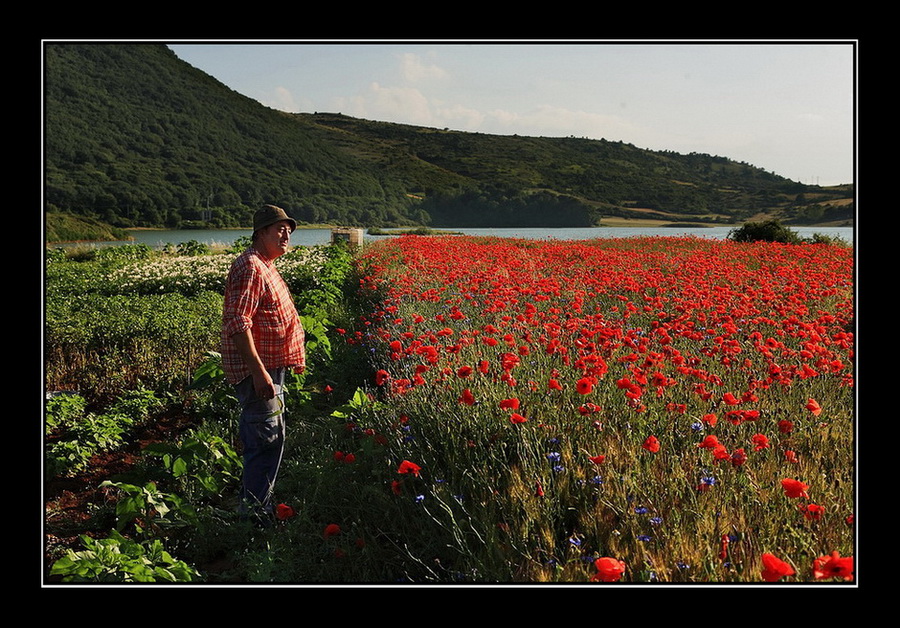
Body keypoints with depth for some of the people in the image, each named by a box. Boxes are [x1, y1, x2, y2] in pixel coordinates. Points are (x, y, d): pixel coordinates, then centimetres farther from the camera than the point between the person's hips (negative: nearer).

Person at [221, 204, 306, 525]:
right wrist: (258, 371, -28)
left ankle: (256, 505, 31)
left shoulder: (265, 266, 19)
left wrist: (294, 357, 27)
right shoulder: (250, 267, -16)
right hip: (258, 370, -11)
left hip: (270, 368, 11)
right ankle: (255, 515, 1)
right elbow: (238, 324, -24)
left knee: (260, 441, 18)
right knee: (267, 441, -8)